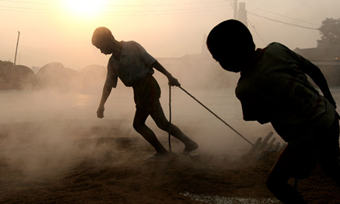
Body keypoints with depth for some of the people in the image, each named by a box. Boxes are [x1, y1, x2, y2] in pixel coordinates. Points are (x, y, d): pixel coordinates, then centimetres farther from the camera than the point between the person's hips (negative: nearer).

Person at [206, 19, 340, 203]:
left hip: (307, 138, -7)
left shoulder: (245, 89, -24)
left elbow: (263, 118, -5)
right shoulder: (276, 49, -9)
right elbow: (313, 70, 4)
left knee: (275, 182, 11)